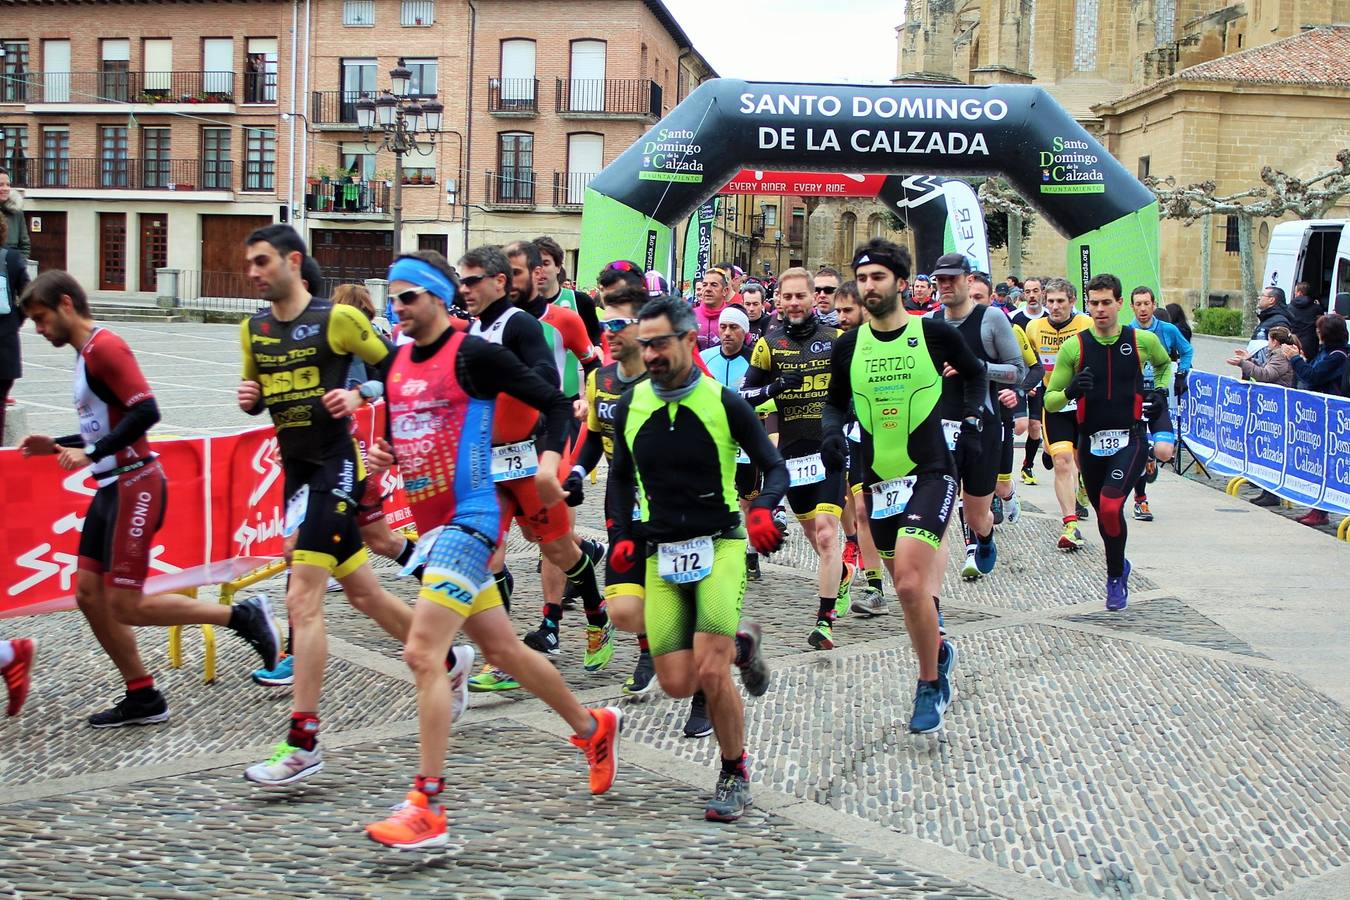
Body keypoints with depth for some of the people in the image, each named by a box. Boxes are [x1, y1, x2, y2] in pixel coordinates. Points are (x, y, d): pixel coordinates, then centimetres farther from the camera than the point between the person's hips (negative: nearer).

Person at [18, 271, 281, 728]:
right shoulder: (86, 353, 16)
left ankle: (242, 616, 2)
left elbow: (146, 412, -23)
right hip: (113, 486, 10)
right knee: (89, 594, 9)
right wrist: (56, 446, 13)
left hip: (134, 485, -10)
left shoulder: (104, 347, -14)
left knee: (126, 606, -8)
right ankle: (143, 698, 17)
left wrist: (91, 454, -22)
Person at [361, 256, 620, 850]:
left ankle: (427, 808, -13)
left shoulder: (472, 354, -10)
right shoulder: (397, 363, 12)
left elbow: (555, 402, -8)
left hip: (470, 518, -9)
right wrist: (382, 454, 3)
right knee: (503, 652, 18)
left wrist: (549, 457, -23)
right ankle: (593, 728, 38)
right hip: (430, 524, 9)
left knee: (422, 653, -18)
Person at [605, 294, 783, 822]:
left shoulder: (725, 403, -6)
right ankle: (739, 643, 28)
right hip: (659, 555, 4)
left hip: (720, 545, -3)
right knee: (677, 684, -4)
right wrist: (621, 536, 3)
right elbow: (621, 477, 17)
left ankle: (735, 774, 7)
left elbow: (775, 468, 0)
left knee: (710, 673, -18)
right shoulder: (631, 405, 4)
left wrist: (763, 511, -21)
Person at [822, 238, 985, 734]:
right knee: (906, 585, 13)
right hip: (878, 480, 4)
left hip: (931, 473, -4)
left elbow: (975, 375, 13)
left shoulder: (934, 333, -5)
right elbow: (836, 401, 17)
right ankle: (938, 649, 41)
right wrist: (832, 430, -4)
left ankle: (930, 684, -1)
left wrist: (971, 420, 0)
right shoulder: (847, 346, 3)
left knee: (910, 582, -20)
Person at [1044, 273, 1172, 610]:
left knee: (1111, 506, -22)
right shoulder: (1073, 346, -1)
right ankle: (1119, 565, 44)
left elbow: (1165, 363, 25)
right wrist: (1070, 391, -22)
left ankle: (1115, 576, -1)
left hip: (1130, 440, -2)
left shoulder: (1143, 340, 0)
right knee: (1103, 514, 16)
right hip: (1091, 442, 2)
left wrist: (1161, 390, 6)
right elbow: (1050, 402, -1)